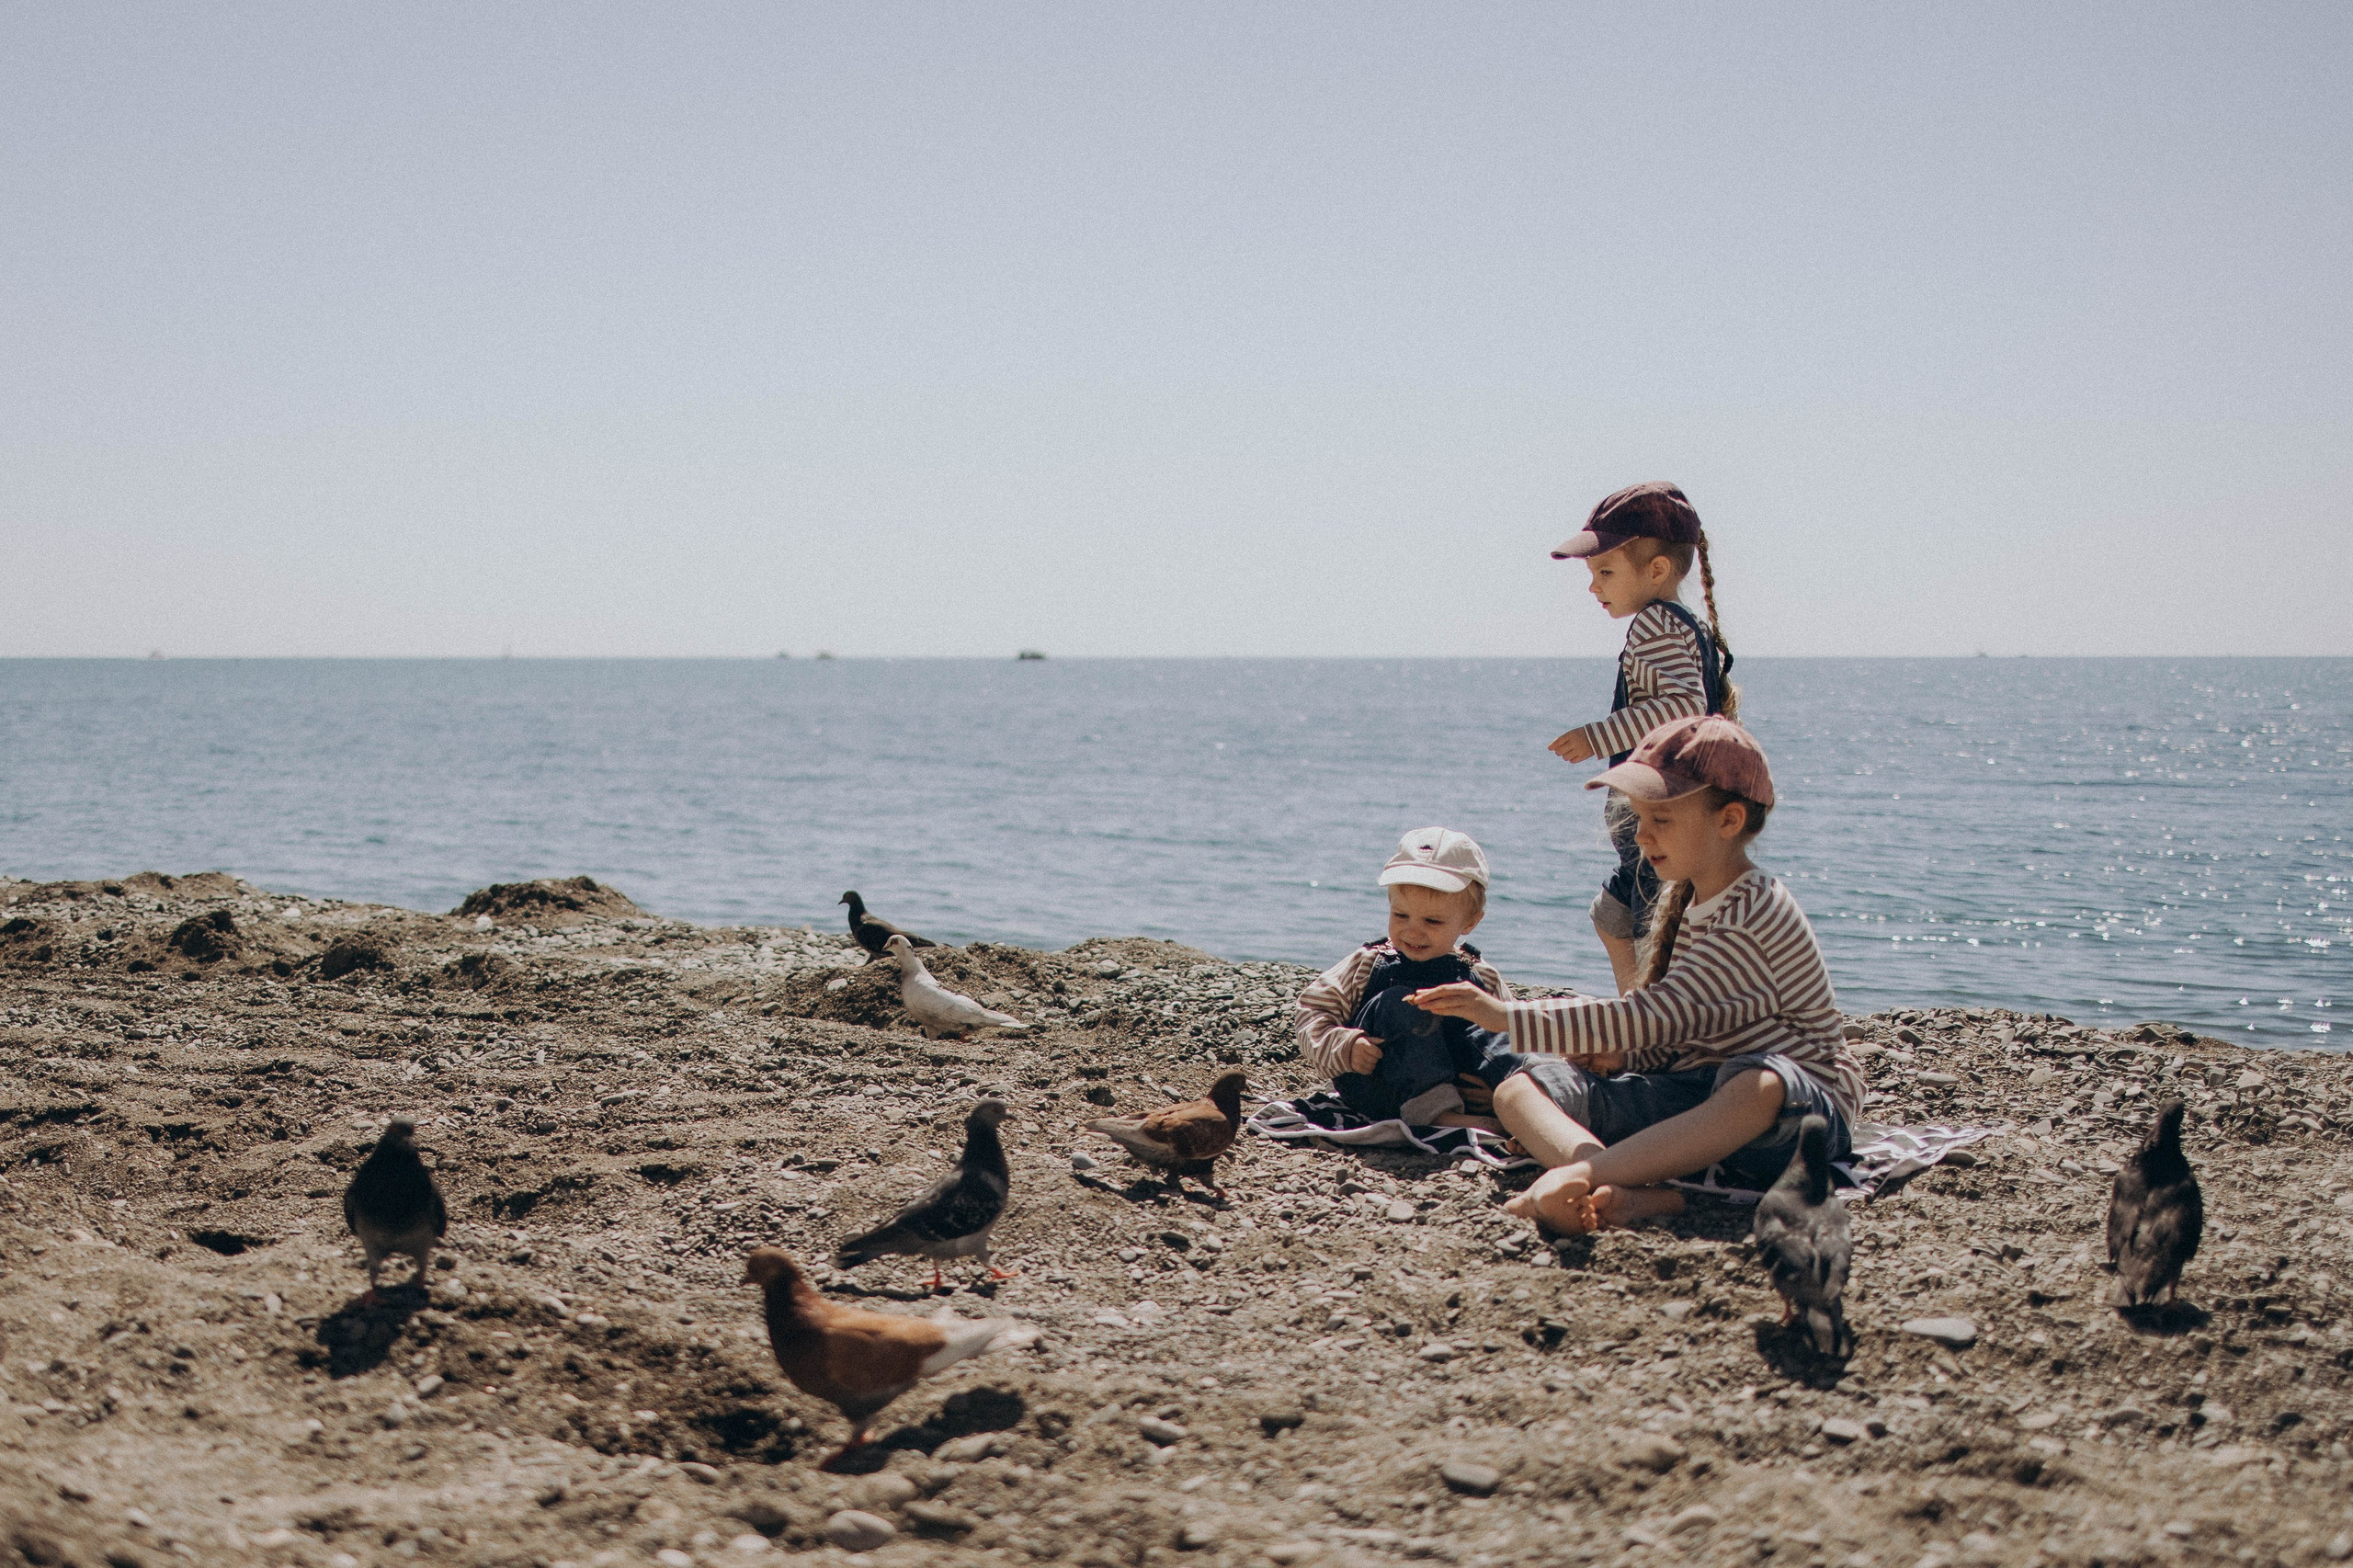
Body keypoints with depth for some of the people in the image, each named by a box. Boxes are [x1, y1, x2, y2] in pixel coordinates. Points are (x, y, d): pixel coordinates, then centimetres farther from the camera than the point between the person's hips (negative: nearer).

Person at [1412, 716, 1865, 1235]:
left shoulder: (1755, 914, -17)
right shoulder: (1685, 900, 13)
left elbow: (1658, 1015, -23)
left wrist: (1508, 1017, -24)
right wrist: (1619, 1056, -4)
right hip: (1690, 1097, 8)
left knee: (1760, 1086, -44)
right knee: (1519, 1088, -10)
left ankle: (1579, 1175, -53)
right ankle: (1629, 1195, -41)